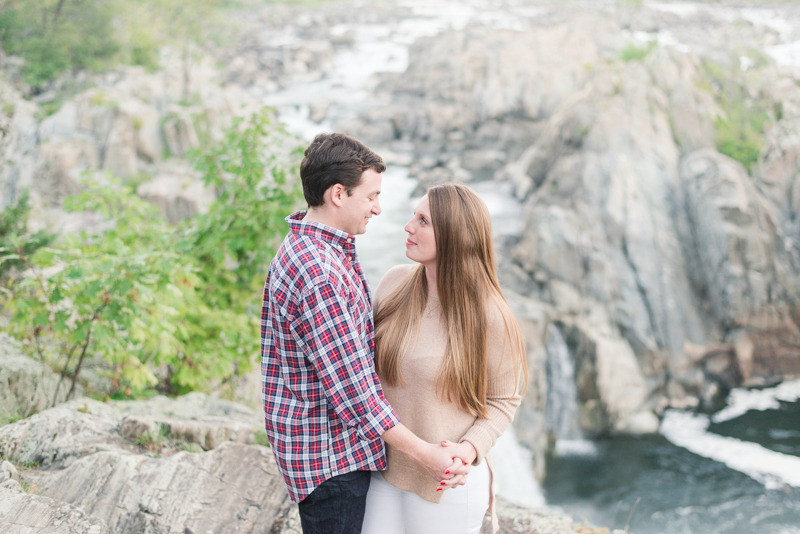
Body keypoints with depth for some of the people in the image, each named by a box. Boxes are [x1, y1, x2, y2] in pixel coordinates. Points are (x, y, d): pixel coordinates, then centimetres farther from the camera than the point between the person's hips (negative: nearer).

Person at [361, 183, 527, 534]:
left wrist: (469, 448, -22)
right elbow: (367, 357, 11)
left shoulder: (489, 317, -18)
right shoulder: (395, 282, -4)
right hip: (386, 466, 5)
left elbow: (503, 401, -6)